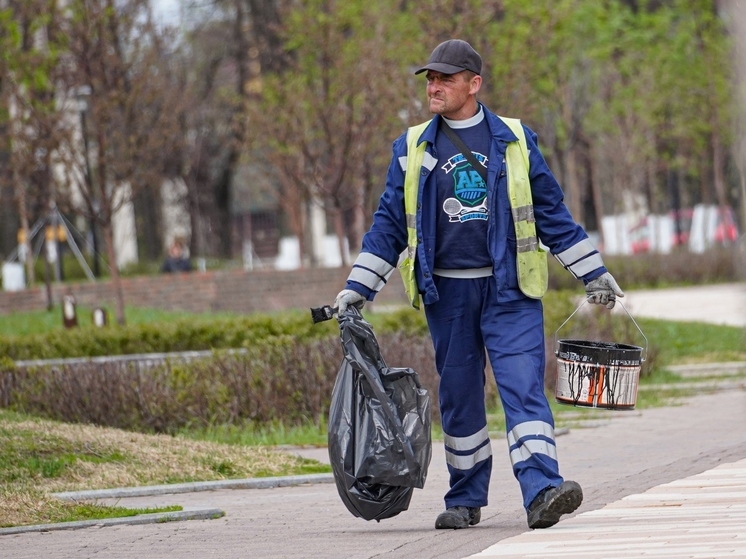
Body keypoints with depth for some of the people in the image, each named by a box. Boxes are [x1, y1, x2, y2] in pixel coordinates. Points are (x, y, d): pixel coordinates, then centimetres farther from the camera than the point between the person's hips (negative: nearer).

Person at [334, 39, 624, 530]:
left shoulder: (515, 141, 6)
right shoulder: (413, 150, 9)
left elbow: (551, 212, 11)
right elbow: (389, 223, 13)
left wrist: (593, 273, 12)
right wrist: (358, 288, 8)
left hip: (510, 291, -2)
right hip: (447, 294, 2)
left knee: (524, 386, -14)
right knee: (459, 397, 6)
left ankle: (542, 490, -23)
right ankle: (465, 499, 17)